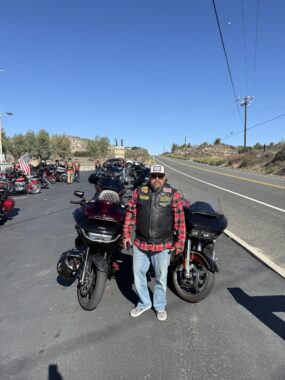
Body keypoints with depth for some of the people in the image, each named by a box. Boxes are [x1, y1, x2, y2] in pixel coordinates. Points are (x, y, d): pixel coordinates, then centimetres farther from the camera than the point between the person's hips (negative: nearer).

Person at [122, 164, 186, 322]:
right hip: (140, 244, 2)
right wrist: (126, 235, 4)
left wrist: (180, 241, -6)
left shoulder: (173, 194, -6)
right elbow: (130, 214, 5)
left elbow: (180, 219, -4)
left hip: (163, 246, -2)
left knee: (161, 278, 15)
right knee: (138, 274, 15)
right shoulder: (139, 192, -1)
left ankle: (160, 306, 39)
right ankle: (144, 303, 39)